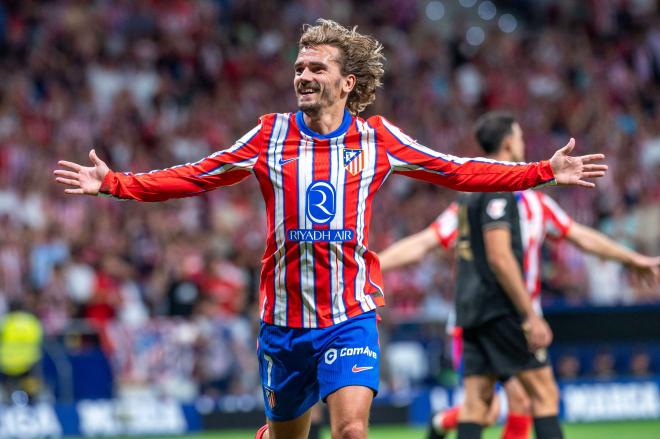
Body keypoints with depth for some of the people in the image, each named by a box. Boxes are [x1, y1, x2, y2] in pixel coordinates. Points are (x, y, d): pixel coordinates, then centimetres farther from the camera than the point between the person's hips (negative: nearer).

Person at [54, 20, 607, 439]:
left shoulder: (375, 138, 2)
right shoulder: (271, 134, 3)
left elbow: (456, 171, 8)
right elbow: (195, 177, 6)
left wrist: (545, 171, 2)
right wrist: (112, 184, -2)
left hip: (350, 317, -1)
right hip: (283, 317, 1)